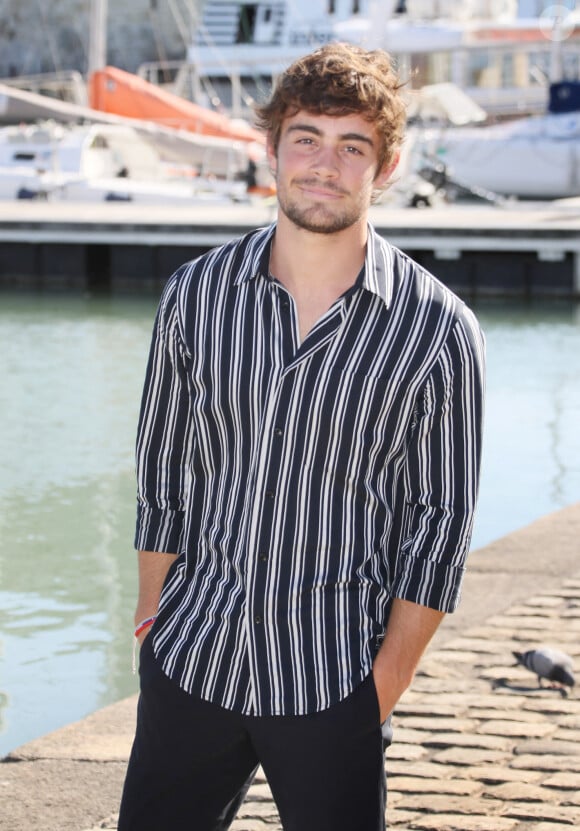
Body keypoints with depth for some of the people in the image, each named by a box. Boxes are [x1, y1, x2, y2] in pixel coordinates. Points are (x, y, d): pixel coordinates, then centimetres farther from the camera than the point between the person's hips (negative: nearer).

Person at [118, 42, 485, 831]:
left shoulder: (439, 331, -7)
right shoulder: (198, 293, 1)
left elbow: (438, 528, -3)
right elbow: (162, 472, 10)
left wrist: (383, 691, -5)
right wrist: (152, 619, 8)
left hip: (333, 684, -2)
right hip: (188, 662, 3)